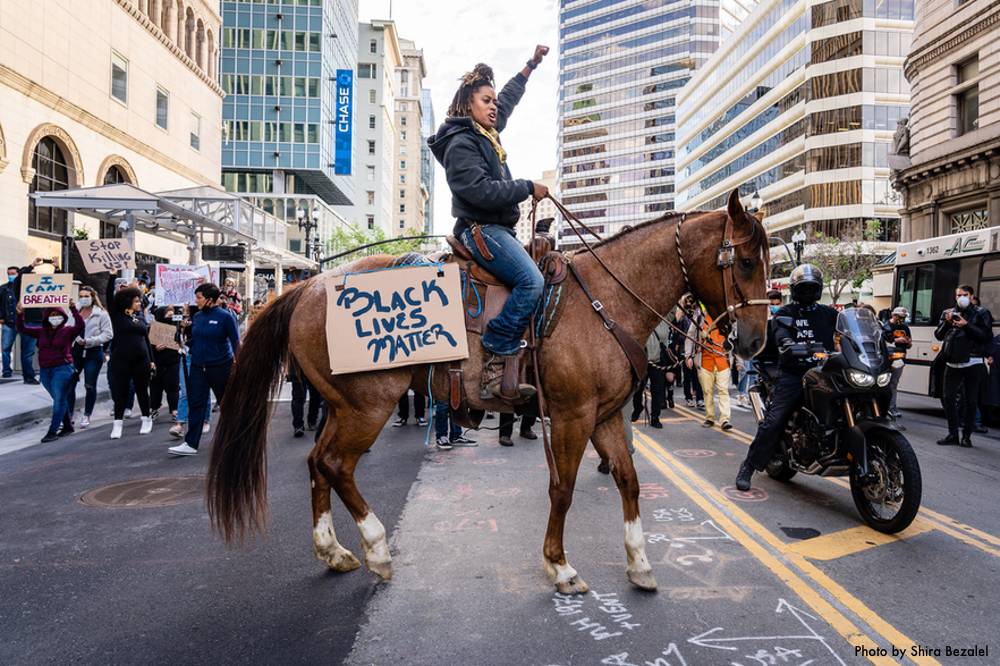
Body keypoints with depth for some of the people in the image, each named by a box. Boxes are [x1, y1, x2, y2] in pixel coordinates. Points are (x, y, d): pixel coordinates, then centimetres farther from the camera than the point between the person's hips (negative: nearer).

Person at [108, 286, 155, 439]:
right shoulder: (117, 316, -1)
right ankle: (118, 423, 9)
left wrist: (151, 360, 11)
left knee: (142, 390, 11)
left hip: (141, 360, 3)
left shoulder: (141, 316, 10)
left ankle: (146, 420, 23)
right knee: (121, 391, 2)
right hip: (121, 359, -3)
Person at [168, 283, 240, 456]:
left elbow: (236, 342, -9)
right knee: (195, 404, 0)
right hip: (198, 367, 5)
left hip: (220, 367, -4)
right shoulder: (196, 317, 6)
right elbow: (192, 341, 14)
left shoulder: (225, 317, -9)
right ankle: (191, 444, 0)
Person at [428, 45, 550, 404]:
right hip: (481, 229, -11)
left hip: (496, 229, 11)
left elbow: (508, 97, 37)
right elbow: (481, 190, -21)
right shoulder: (460, 142, -8)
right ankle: (495, 364, -27)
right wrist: (528, 188, -13)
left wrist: (531, 64, 44)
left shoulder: (487, 133, 20)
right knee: (531, 280, -28)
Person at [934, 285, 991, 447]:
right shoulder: (948, 313, 12)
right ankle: (953, 434, 9)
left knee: (971, 401, 2)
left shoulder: (979, 314, 3)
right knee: (949, 398, 2)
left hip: (972, 363, -3)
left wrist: (967, 326, -16)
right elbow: (939, 335, 9)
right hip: (952, 363, 3)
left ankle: (967, 435, 10)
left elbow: (987, 336, -7)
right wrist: (947, 322, -7)